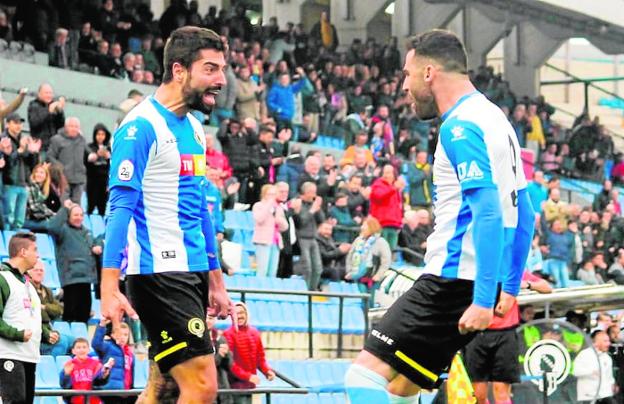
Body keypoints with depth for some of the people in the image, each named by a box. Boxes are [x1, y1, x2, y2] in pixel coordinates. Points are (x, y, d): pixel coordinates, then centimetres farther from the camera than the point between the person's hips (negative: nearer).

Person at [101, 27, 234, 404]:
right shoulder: (141, 126, -12)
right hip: (158, 271, -9)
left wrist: (216, 280, 24)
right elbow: (121, 206, -16)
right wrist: (110, 288, -23)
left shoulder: (194, 128, 15)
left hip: (193, 270, 9)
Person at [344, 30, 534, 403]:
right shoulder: (493, 118, 18)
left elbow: (488, 213, -23)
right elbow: (523, 214, 23)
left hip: (454, 280, -10)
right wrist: (510, 288, 25)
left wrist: (483, 299, -26)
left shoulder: (461, 127, -13)